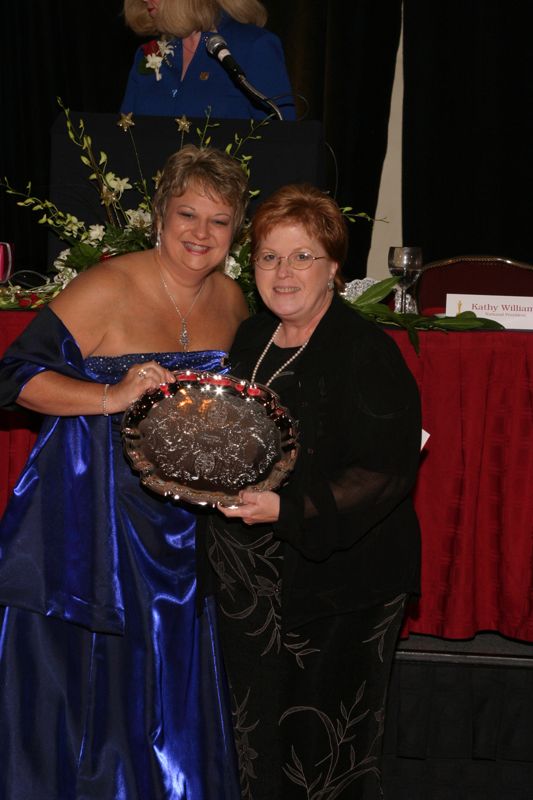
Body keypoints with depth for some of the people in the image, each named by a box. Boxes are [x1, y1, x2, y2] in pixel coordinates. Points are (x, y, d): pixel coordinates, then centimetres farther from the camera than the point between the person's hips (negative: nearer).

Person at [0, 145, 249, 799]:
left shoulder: (233, 301, 5)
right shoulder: (109, 288, -14)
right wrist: (112, 397, -29)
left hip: (178, 531, 6)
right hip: (89, 518, -5)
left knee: (166, 690, 16)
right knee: (81, 691, 5)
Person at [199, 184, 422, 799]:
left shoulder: (369, 353, -14)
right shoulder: (251, 338, 8)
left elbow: (385, 473, -20)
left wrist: (287, 510, -29)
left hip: (337, 589, -6)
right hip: (249, 585, 6)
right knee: (256, 735, 18)